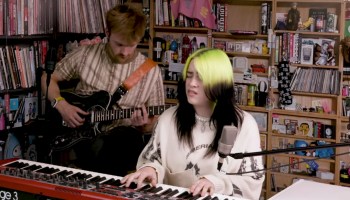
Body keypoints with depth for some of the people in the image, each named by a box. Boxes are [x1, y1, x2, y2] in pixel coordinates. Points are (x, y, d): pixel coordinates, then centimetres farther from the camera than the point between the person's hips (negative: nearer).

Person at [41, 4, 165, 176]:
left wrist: (145, 125, -17)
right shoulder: (85, 54, 1)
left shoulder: (151, 72, -1)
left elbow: (154, 124, 7)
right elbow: (49, 78, 13)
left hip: (123, 138, 1)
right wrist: (61, 105, -4)